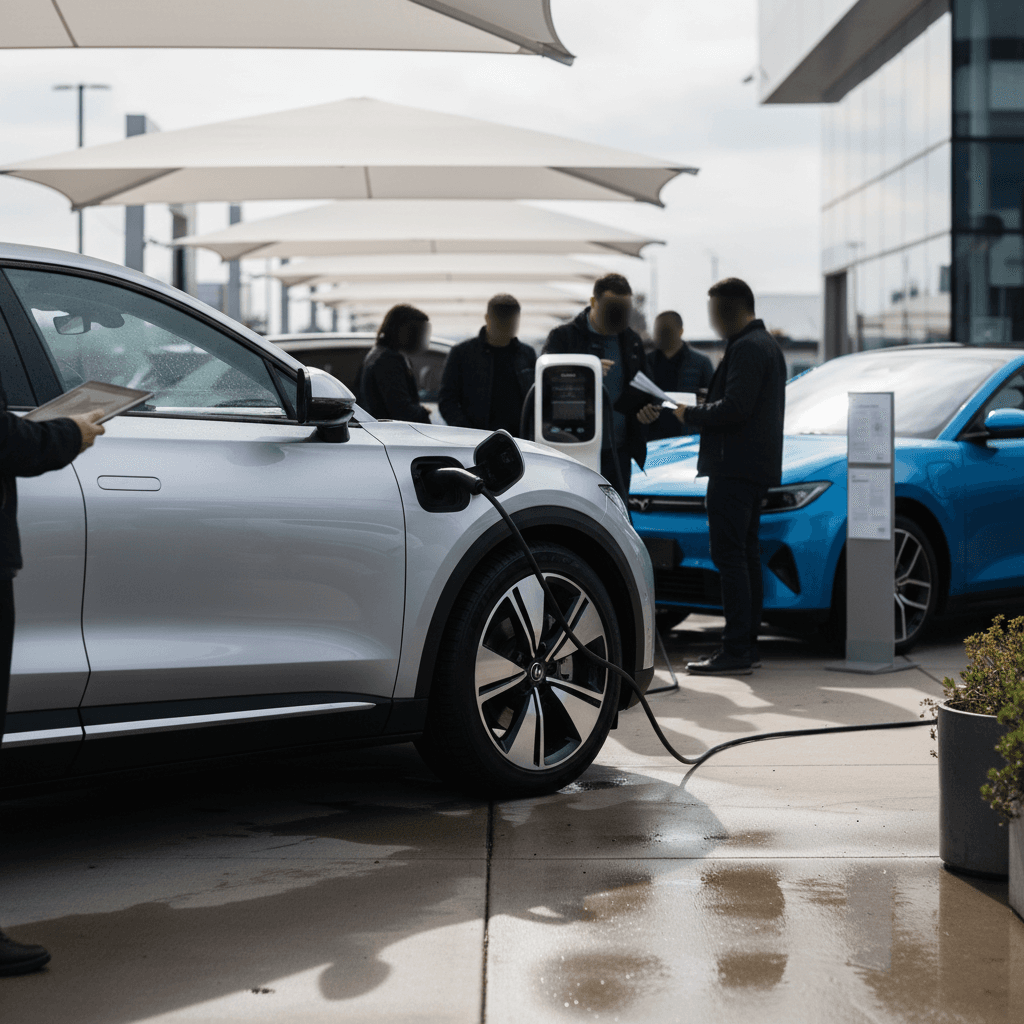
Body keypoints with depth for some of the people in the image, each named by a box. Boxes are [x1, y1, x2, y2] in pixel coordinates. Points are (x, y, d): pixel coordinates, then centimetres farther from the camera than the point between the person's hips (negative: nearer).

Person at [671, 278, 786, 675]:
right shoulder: (767, 344, 21)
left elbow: (735, 407, -22)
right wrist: (700, 411, 16)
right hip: (757, 465, 11)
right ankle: (747, 645, 17)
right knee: (746, 554, 13)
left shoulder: (746, 348, -14)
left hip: (735, 466, -11)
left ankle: (736, 651, -12)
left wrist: (690, 414, -9)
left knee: (729, 556, -11)